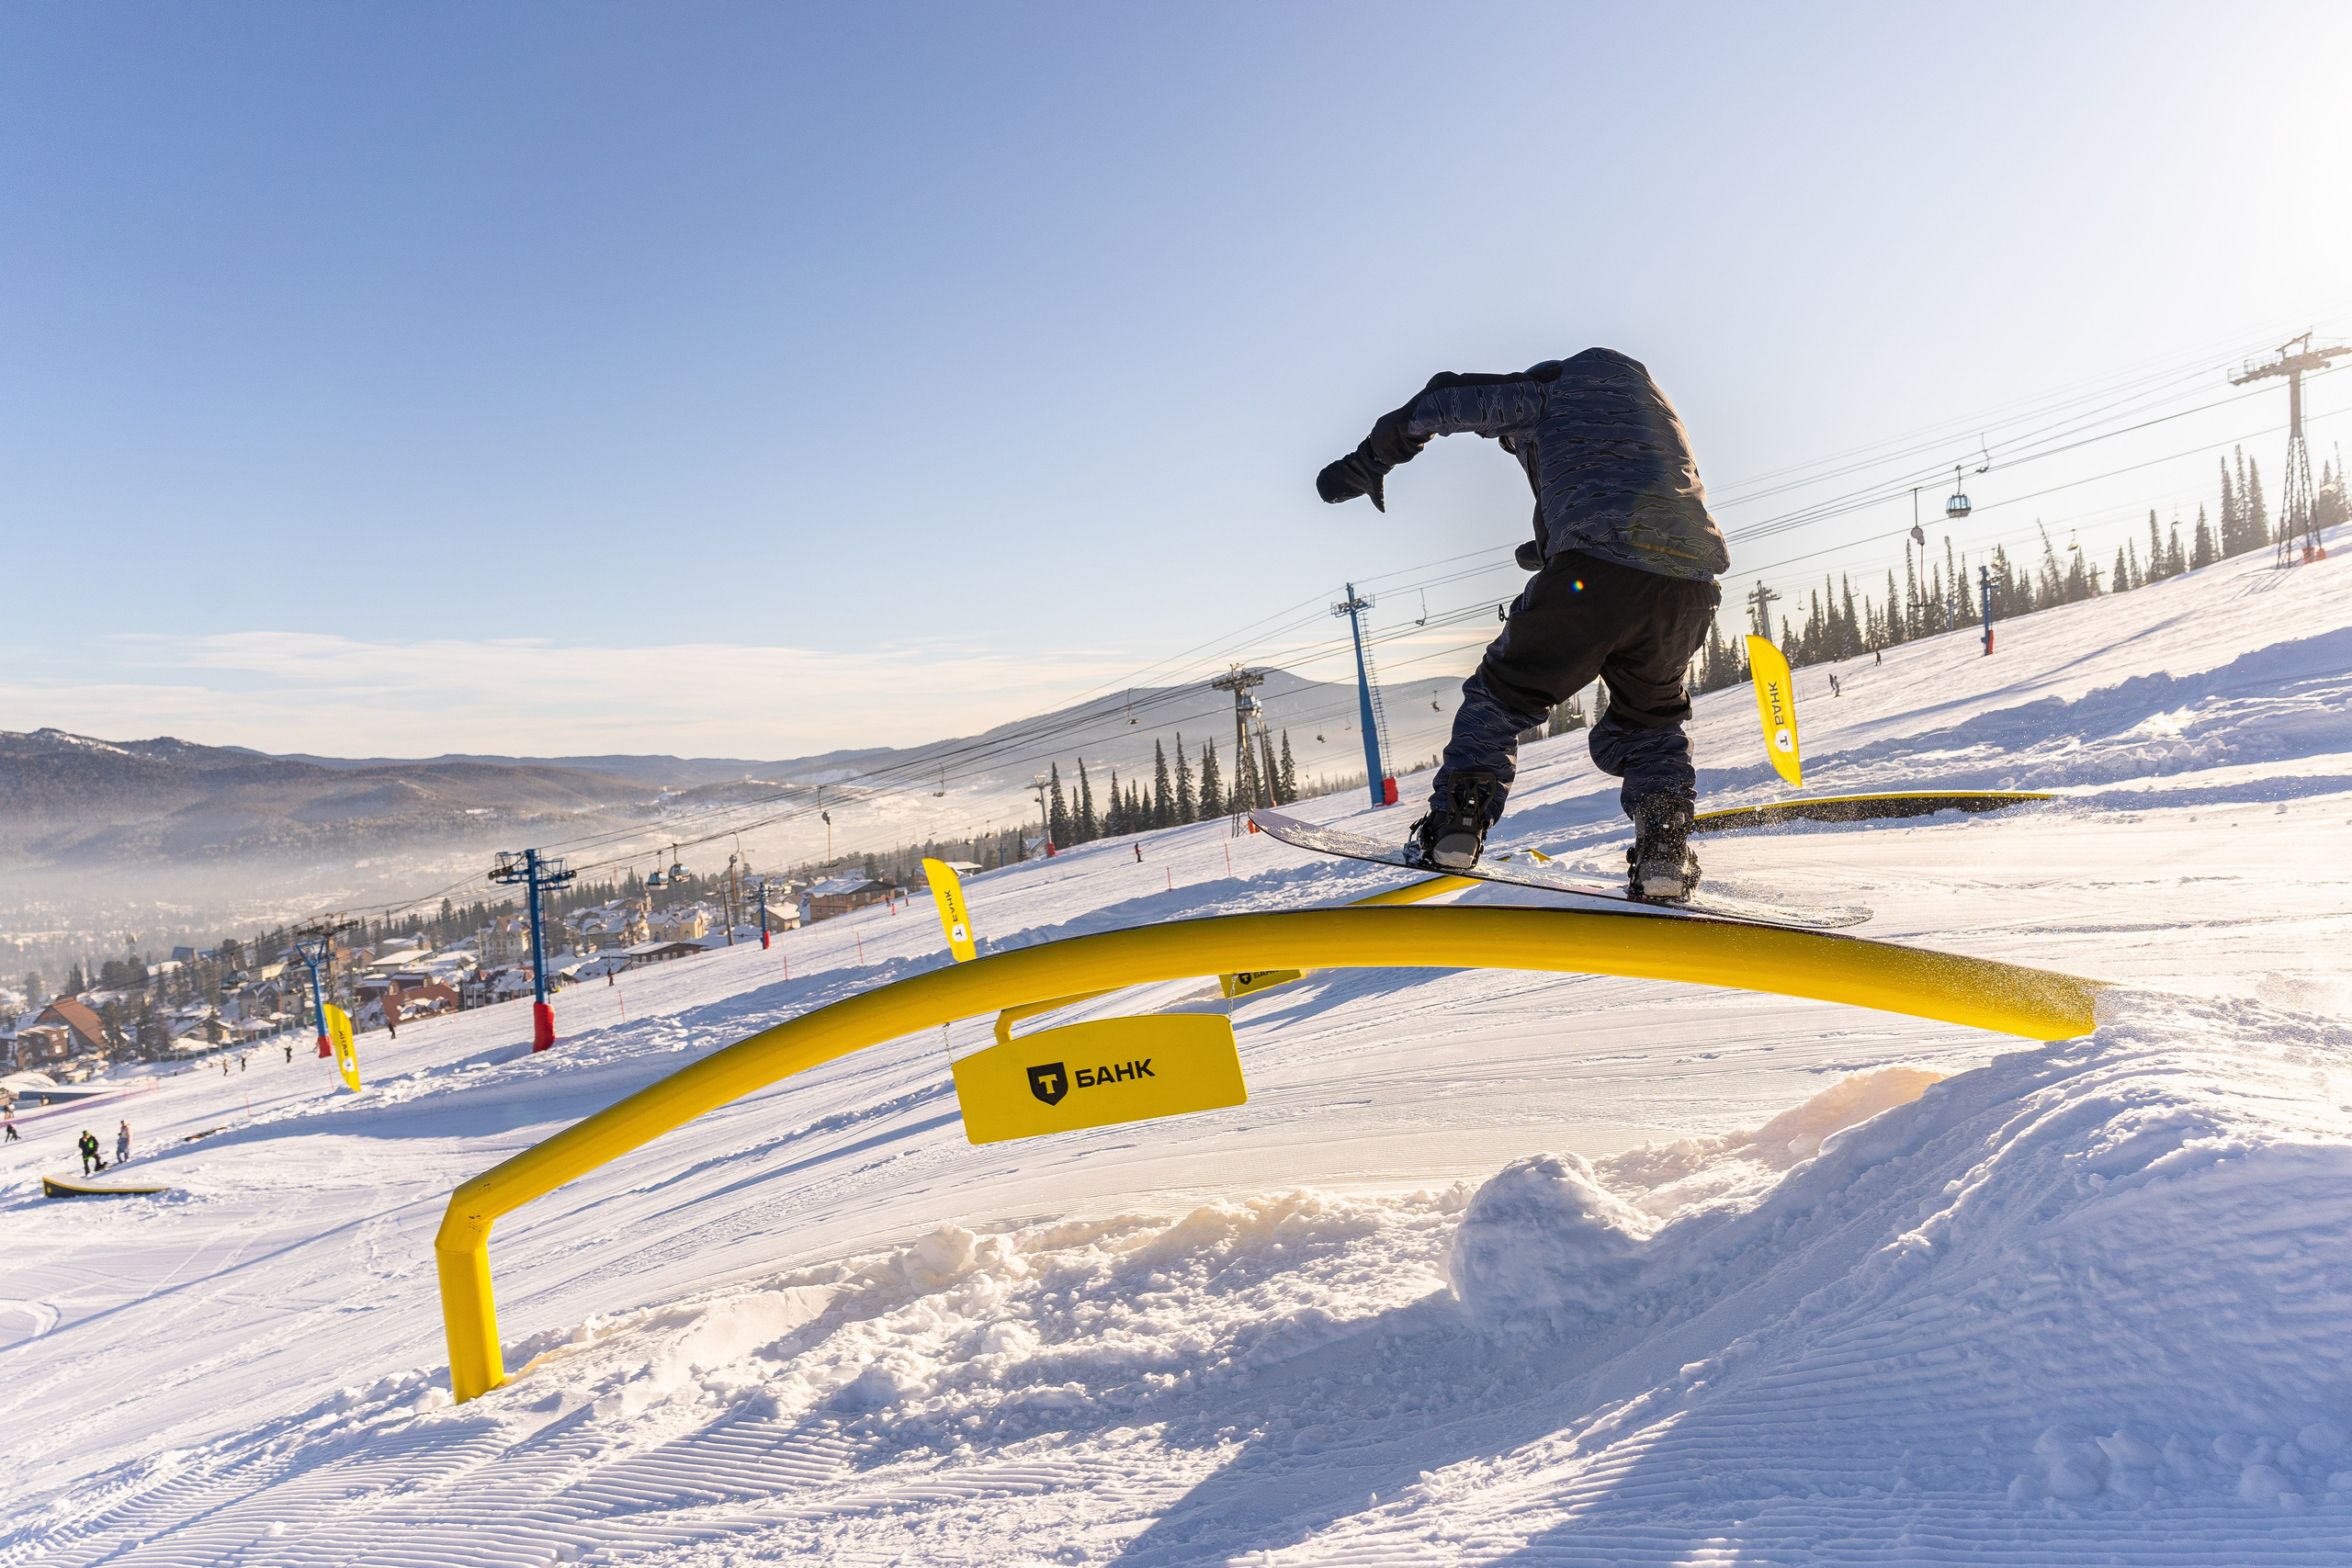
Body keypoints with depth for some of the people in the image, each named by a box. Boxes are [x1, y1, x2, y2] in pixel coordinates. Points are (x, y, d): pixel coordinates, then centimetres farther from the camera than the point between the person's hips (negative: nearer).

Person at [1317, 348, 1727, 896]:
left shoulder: (1552, 390, 19)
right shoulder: (1657, 405, 39)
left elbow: (1443, 402, 17)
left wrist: (1367, 463, 27)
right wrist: (1551, 551, 47)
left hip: (1592, 579, -5)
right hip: (1691, 592, 5)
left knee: (1502, 692, 14)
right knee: (1649, 719, 26)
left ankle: (1458, 820, 4)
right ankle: (1665, 843, 5)